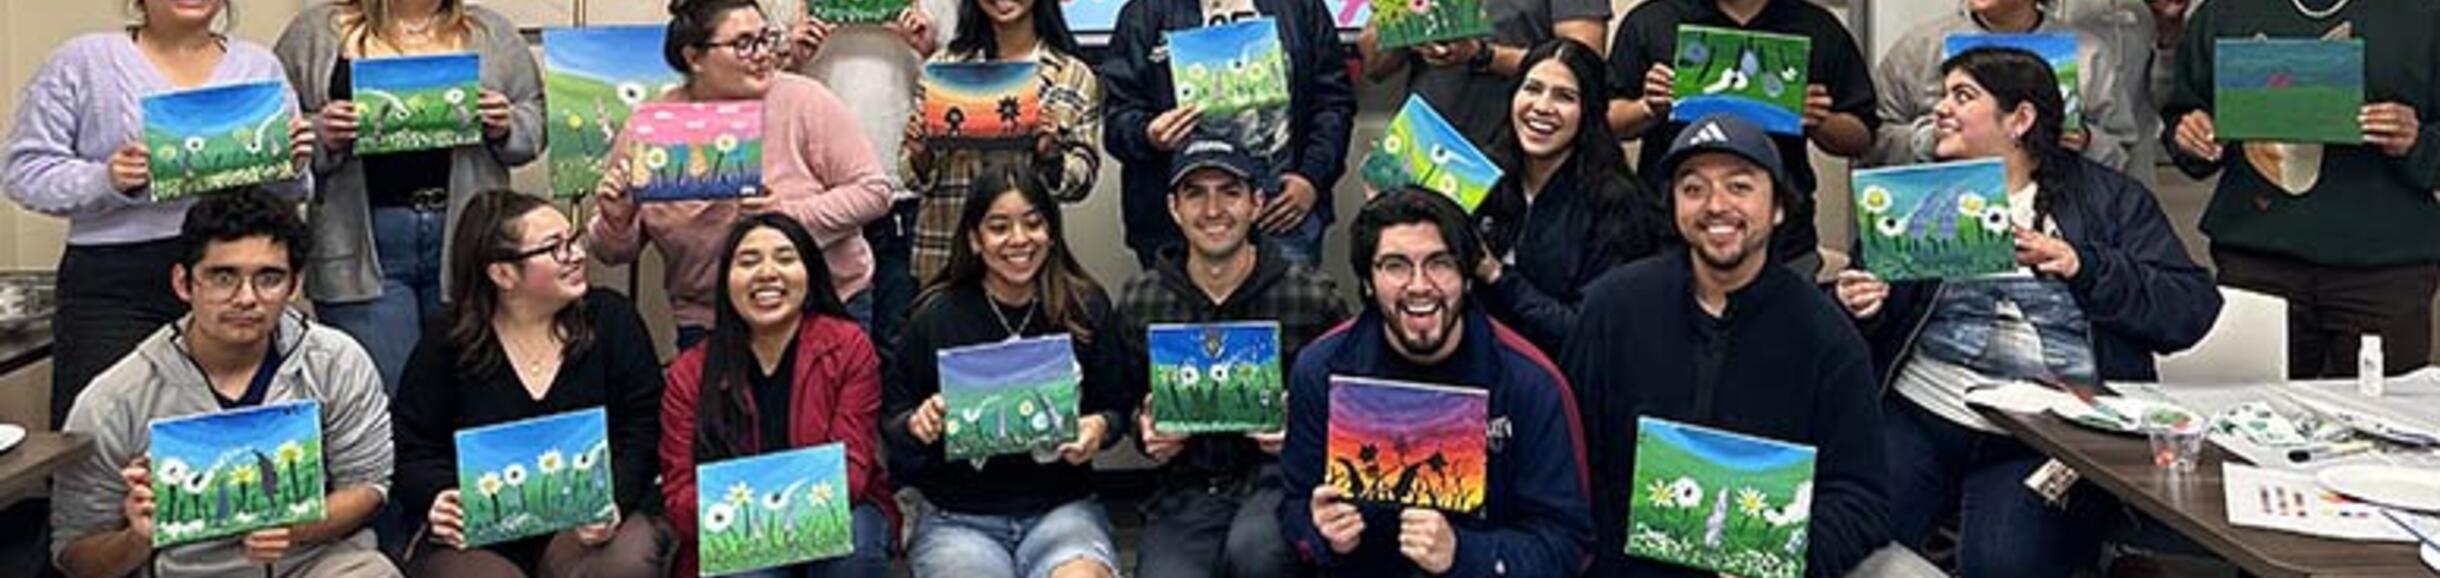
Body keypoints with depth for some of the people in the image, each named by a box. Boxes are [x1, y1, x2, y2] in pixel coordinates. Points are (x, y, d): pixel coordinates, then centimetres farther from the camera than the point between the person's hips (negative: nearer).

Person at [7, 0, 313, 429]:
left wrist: (293, 168, -5)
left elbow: (289, 195, 18)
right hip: (115, 290, -2)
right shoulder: (83, 61, 5)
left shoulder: (260, 66, 14)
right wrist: (106, 181, -16)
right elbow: (26, 172, 1)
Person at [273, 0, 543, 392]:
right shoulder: (317, 32, 8)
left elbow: (536, 120, 15)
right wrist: (320, 136, -13)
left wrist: (506, 128, -6)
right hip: (363, 246, -2)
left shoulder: (493, 33, 14)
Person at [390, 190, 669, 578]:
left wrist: (614, 501, -19)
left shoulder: (612, 319, 4)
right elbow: (412, 452, 5)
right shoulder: (446, 343, 5)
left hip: (587, 526, 1)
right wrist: (438, 500, -17)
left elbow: (642, 431, -1)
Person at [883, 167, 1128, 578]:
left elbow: (1117, 408, 10)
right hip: (958, 519, 0)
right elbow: (890, 422, 6)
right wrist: (916, 424, -16)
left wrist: (1100, 428, -12)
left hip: (1062, 508, 0)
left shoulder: (1087, 307, 3)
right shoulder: (935, 316, 0)